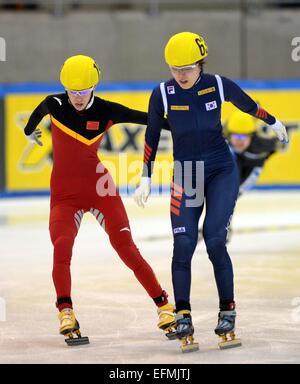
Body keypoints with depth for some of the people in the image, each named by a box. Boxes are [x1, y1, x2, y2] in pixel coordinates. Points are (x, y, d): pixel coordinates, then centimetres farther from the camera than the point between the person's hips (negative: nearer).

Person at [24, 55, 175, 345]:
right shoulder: (54, 105, -5)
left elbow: (149, 119, -7)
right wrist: (30, 132, 40)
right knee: (61, 248, -22)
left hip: (101, 190, -1)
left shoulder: (106, 111, -10)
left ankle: (164, 305, 5)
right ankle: (65, 312, -13)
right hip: (65, 195, 1)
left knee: (128, 251, -7)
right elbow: (38, 113, 19)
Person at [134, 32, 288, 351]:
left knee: (214, 240, -13)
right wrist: (146, 178, 6)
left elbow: (248, 105, 9)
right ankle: (183, 317, -1)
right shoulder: (162, 94, -10)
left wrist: (273, 122, 25)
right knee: (183, 243, -11)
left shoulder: (218, 86, -11)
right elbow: (152, 136, 4)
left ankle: (227, 314, -1)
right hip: (185, 174, 1)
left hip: (221, 171, -1)